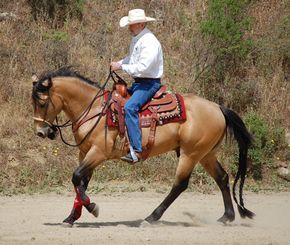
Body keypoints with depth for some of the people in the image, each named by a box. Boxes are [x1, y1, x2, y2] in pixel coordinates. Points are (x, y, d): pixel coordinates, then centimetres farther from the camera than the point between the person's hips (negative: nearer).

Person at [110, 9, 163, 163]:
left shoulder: (149, 42, -19)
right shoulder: (136, 39, 13)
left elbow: (143, 67, -27)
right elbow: (131, 59, 28)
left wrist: (122, 67, -18)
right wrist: (118, 63, 8)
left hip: (149, 83, -11)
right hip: (138, 82, 11)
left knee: (130, 107, -30)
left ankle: (135, 151, -34)